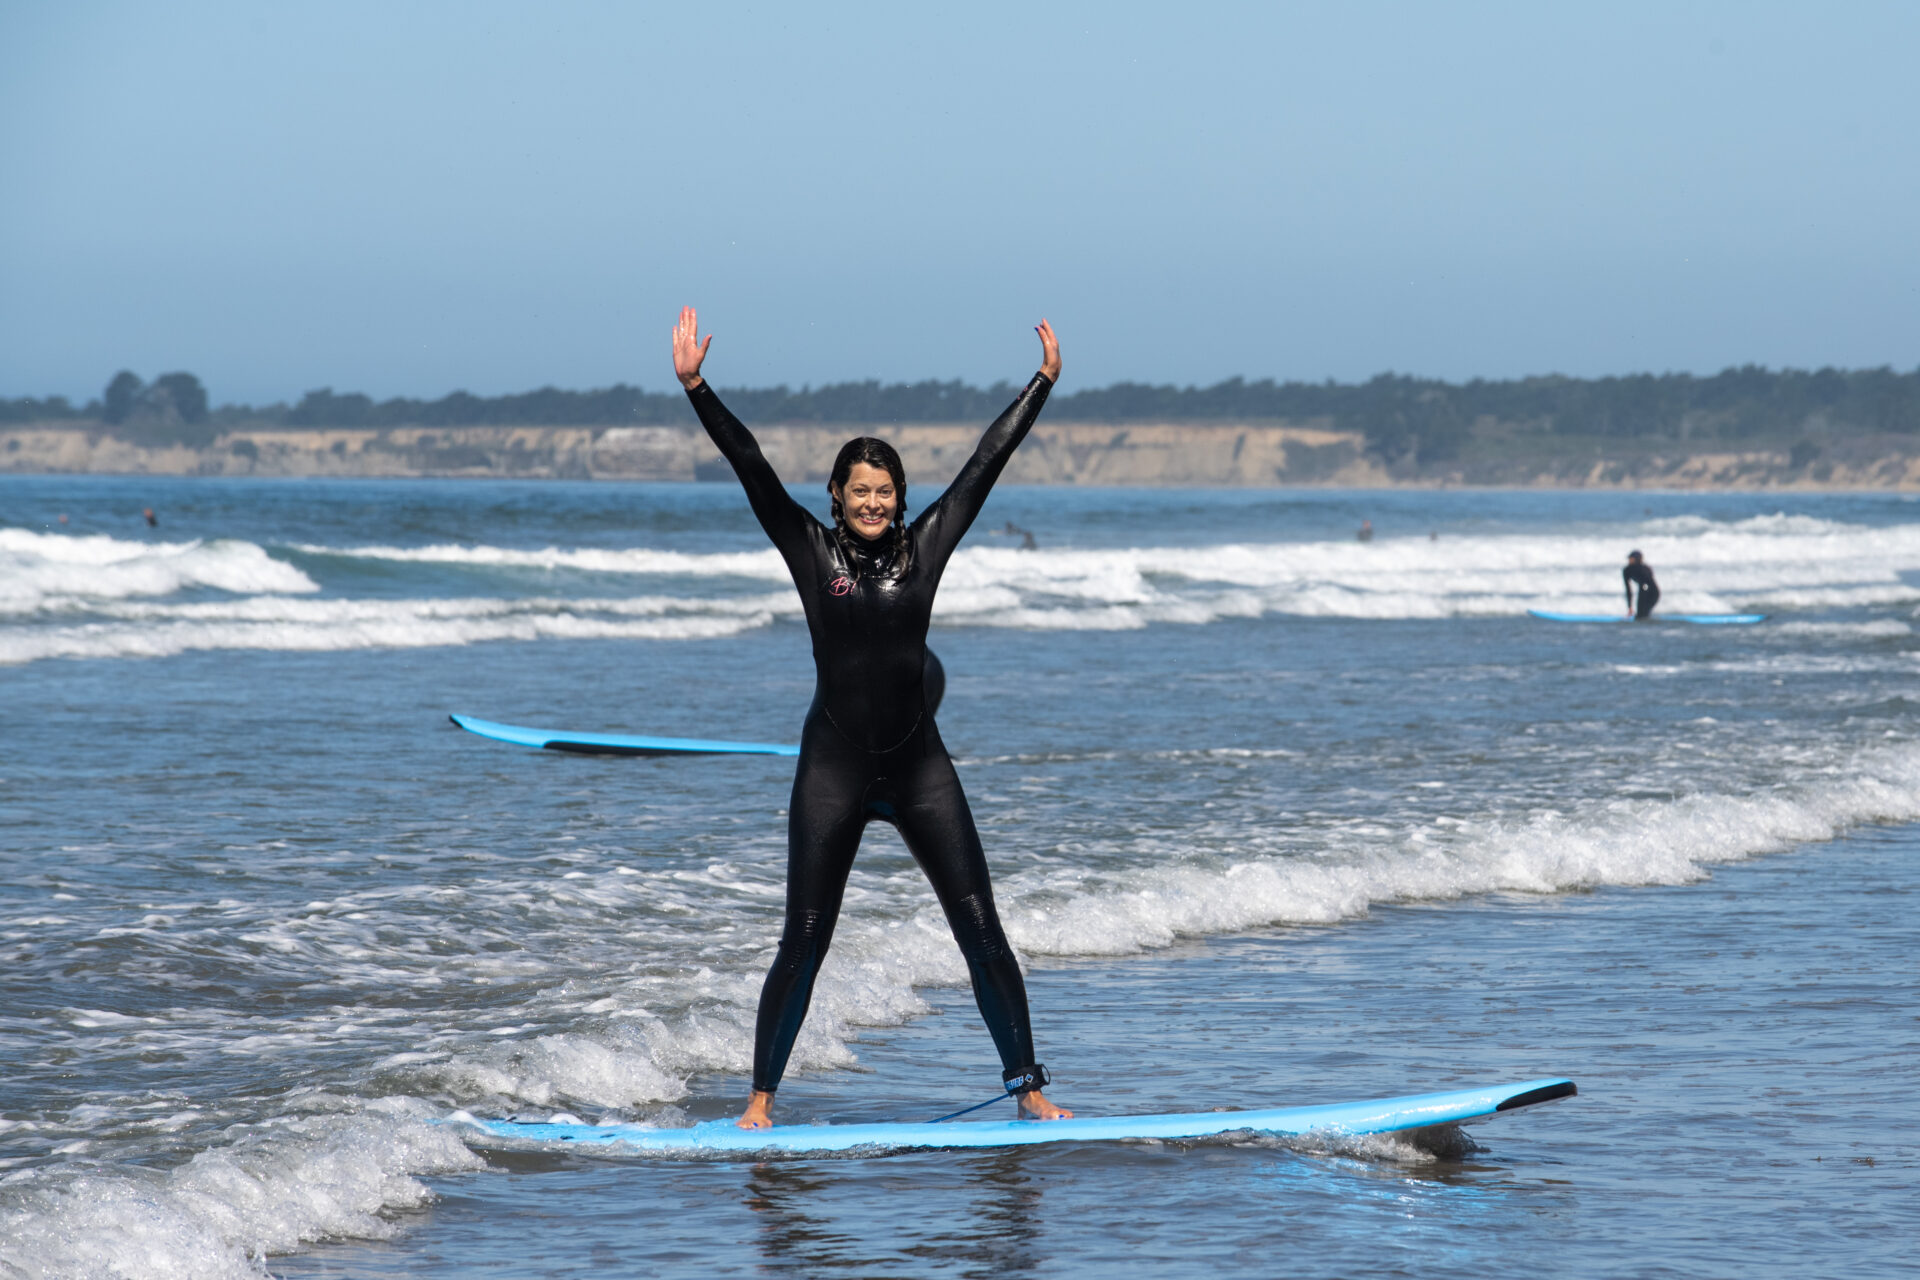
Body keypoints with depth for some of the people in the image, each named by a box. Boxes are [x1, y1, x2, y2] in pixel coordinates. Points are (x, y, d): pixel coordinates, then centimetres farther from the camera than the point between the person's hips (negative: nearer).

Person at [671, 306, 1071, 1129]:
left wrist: (1045, 383, 9)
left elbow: (988, 460, 8)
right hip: (834, 767, -2)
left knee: (980, 929, 0)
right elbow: (749, 465, -7)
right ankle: (762, 1097, 12)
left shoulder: (924, 547, 5)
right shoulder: (812, 552, 0)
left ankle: (1027, 1085, 9)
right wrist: (694, 388, -14)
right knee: (804, 939, 0)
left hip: (919, 766, 2)